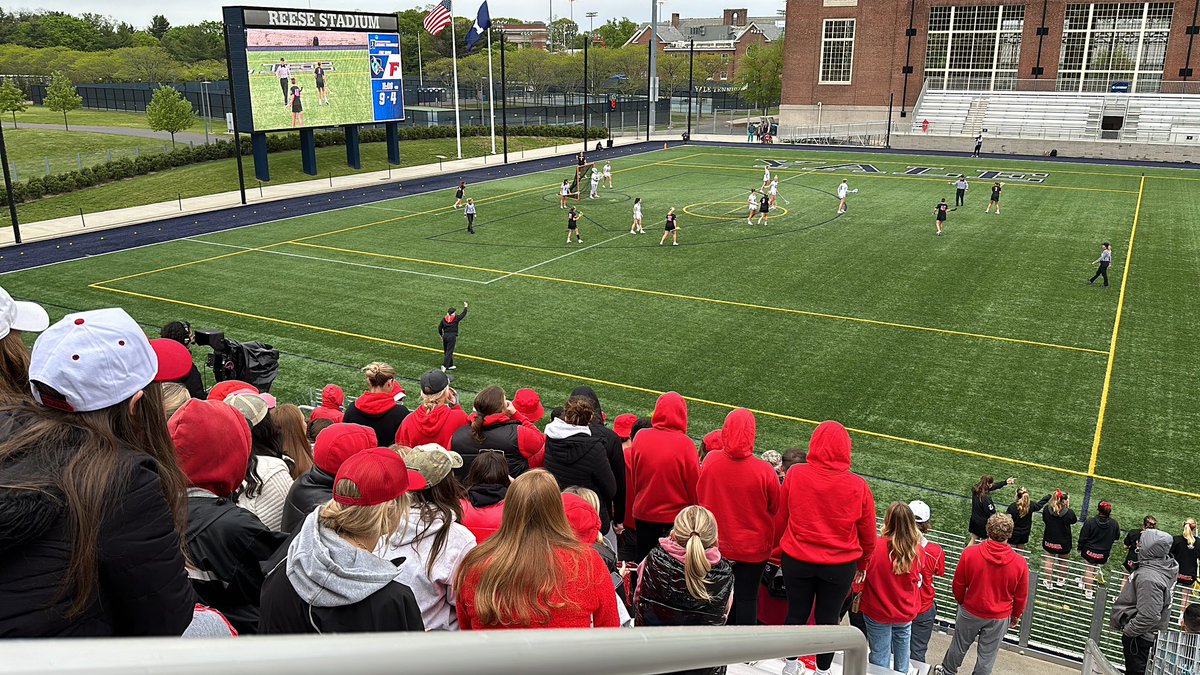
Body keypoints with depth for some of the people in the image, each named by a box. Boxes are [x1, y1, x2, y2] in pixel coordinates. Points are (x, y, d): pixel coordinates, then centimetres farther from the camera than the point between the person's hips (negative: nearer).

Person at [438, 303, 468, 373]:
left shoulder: (444, 319, 6)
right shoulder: (456, 318, -4)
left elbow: (439, 328, 9)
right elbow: (463, 314, 10)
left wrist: (441, 335, 24)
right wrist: (465, 307, 27)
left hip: (445, 336, 5)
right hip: (452, 336, -5)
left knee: (446, 351, 15)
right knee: (449, 352, -5)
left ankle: (450, 365, 25)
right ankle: (445, 366, -17)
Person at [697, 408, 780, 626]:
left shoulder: (710, 462, -16)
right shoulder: (764, 471, -24)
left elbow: (700, 496, 1)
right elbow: (776, 507, -7)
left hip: (717, 544, 3)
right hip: (753, 547, -3)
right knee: (747, 598, 12)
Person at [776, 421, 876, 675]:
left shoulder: (795, 475, -16)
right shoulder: (858, 486, -16)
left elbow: (780, 519, -4)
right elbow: (868, 533, -3)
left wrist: (778, 550, 14)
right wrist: (863, 562, 16)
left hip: (796, 560, 1)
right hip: (840, 566, 0)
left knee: (796, 614, 18)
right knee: (828, 619, 17)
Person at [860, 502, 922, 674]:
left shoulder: (875, 547, -26)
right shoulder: (917, 550, -16)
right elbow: (918, 579, 5)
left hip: (878, 613, -3)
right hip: (906, 613, 3)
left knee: (880, 660, 13)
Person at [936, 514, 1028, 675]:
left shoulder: (969, 554, -22)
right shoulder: (1020, 564, -20)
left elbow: (958, 585, -8)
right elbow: (1021, 597, -5)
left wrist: (961, 601, 13)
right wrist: (1016, 615, 15)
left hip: (970, 612, 0)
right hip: (1000, 618, 0)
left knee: (959, 646, 23)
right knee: (987, 655, 17)